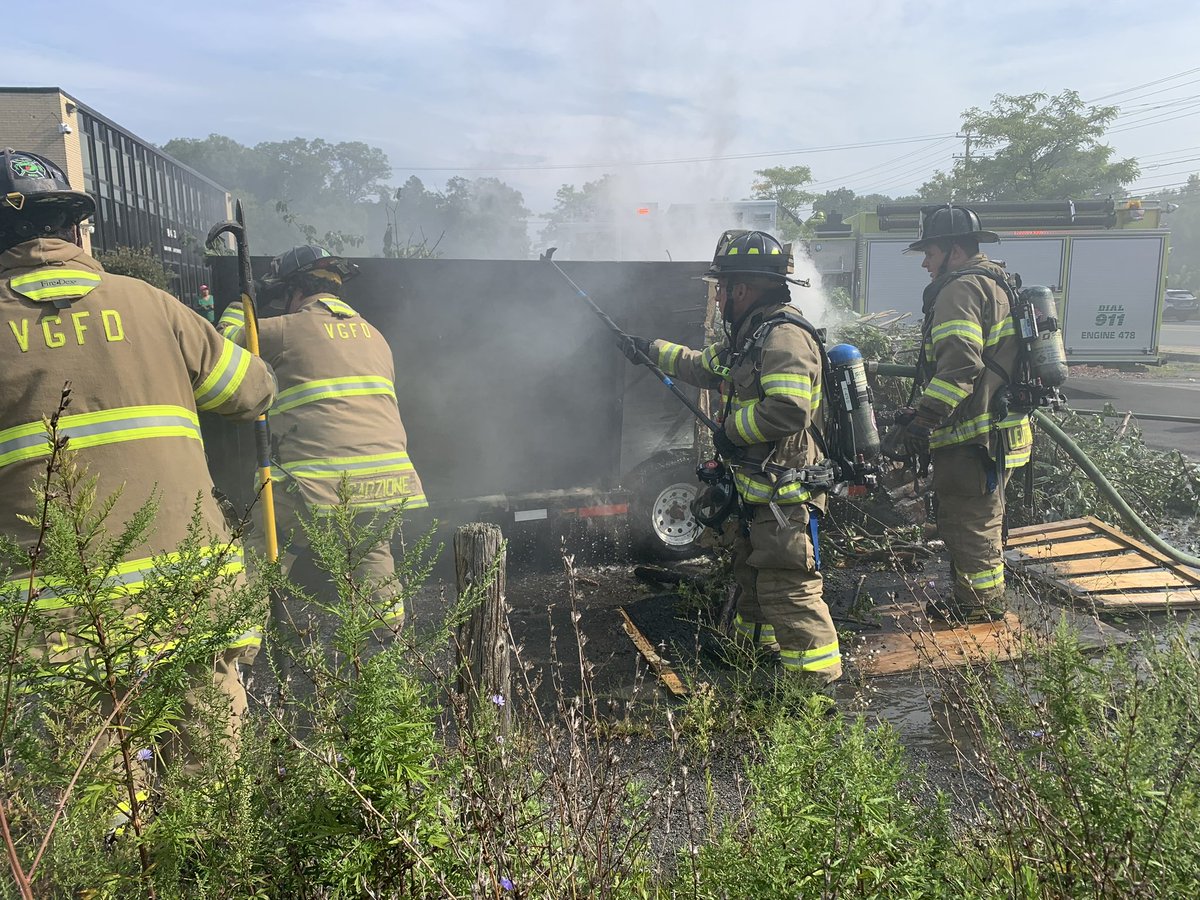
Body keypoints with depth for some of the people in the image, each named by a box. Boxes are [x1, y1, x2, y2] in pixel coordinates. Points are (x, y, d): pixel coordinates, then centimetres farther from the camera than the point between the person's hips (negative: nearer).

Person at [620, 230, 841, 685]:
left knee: (787, 588, -8)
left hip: (785, 494, -11)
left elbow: (789, 409, -31)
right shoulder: (749, 338, 15)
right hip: (757, 490, 11)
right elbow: (703, 366, 32)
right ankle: (752, 644, 41)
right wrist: (651, 350, 37)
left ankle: (818, 676, 1)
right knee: (750, 573, 24)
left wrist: (732, 429, -17)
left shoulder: (785, 336, -19)